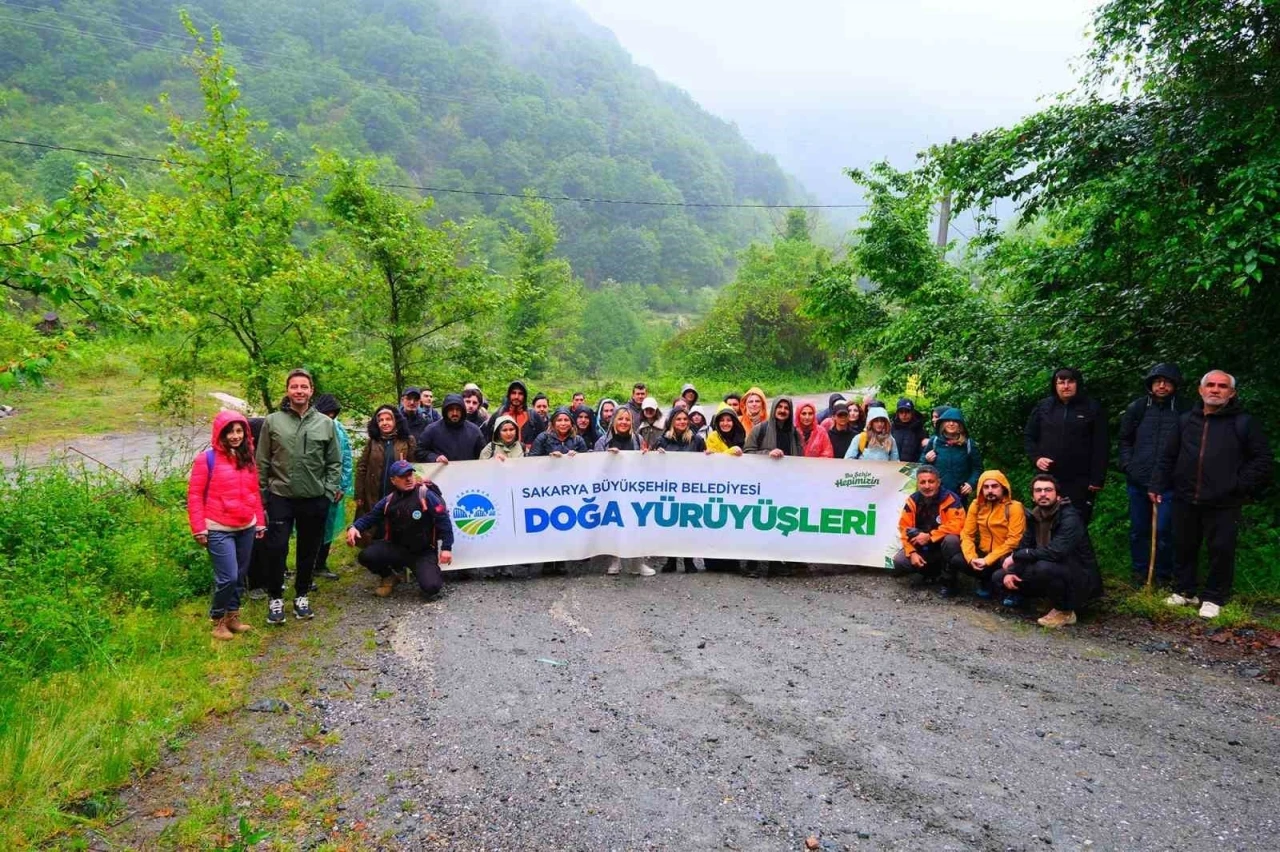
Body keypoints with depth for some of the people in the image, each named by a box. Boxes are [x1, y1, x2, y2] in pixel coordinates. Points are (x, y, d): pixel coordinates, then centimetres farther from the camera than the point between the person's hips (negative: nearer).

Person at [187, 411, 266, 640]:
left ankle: (232, 616, 29)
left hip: (246, 528, 6)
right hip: (219, 530, -6)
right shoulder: (207, 459, -8)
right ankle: (218, 620, 13)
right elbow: (195, 494, -7)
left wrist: (260, 522, 13)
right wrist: (199, 528, -10)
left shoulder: (248, 459, 9)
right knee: (228, 577, -8)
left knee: (240, 576, 13)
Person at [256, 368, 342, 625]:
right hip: (280, 498, -1)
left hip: (315, 499, 1)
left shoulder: (325, 423, 3)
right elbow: (262, 462, 3)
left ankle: (301, 596, 28)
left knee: (308, 551, 11)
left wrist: (330, 491, -3)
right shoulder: (272, 421, 0)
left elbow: (334, 462, 6)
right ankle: (275, 599, 17)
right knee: (277, 549, -1)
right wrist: (261, 496, 1)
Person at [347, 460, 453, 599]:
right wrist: (354, 527, -11)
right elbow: (370, 517, 11)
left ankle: (434, 573, 16)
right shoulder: (388, 501, 5)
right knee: (366, 556, -20)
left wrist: (446, 548, -17)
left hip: (423, 552, -4)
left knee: (431, 587, -24)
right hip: (396, 548, 4)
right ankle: (389, 577, 12)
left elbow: (443, 521, -12)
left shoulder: (426, 495, -11)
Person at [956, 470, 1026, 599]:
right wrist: (971, 558, -17)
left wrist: (988, 560, -22)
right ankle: (986, 580, 5)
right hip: (982, 554, 5)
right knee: (956, 561, -22)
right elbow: (967, 534, 1)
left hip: (1003, 558, -5)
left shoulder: (1014, 507, -12)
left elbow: (1013, 541, -18)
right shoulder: (976, 505, 2)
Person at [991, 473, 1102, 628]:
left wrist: (1015, 557, -24)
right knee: (998, 577, 0)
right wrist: (1010, 572, -14)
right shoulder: (1035, 516, 2)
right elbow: (1023, 547, 6)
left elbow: (1055, 552, -35)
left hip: (1081, 579, -8)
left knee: (1044, 566, -38)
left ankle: (1065, 611, -10)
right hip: (1055, 575, 8)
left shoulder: (1070, 517, -22)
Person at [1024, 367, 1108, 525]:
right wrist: (1036, 458, -4)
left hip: (1080, 482, -2)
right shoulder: (1043, 407, 7)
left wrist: (1097, 479, -7)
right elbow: (1028, 436, 14)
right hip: (1048, 479, 2)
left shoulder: (1092, 409, 1)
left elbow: (1100, 447, -2)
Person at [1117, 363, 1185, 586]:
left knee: (1163, 530, -1)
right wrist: (1127, 465, 3)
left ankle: (1163, 574, 15)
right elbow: (1125, 439, 11)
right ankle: (1139, 571, 24)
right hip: (1137, 480, 3)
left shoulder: (1183, 411, -5)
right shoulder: (1137, 408, 3)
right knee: (1138, 529, 11)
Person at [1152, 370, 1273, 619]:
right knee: (1183, 548, 12)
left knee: (1221, 550, 2)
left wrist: (1241, 486, -8)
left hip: (1223, 504, -3)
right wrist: (1158, 486, 8)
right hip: (1186, 500, 4)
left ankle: (1213, 598, 17)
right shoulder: (1186, 421, 10)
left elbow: (1262, 459, -1)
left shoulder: (1244, 423, -1)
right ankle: (1184, 591, 27)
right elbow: (1167, 457, 14)